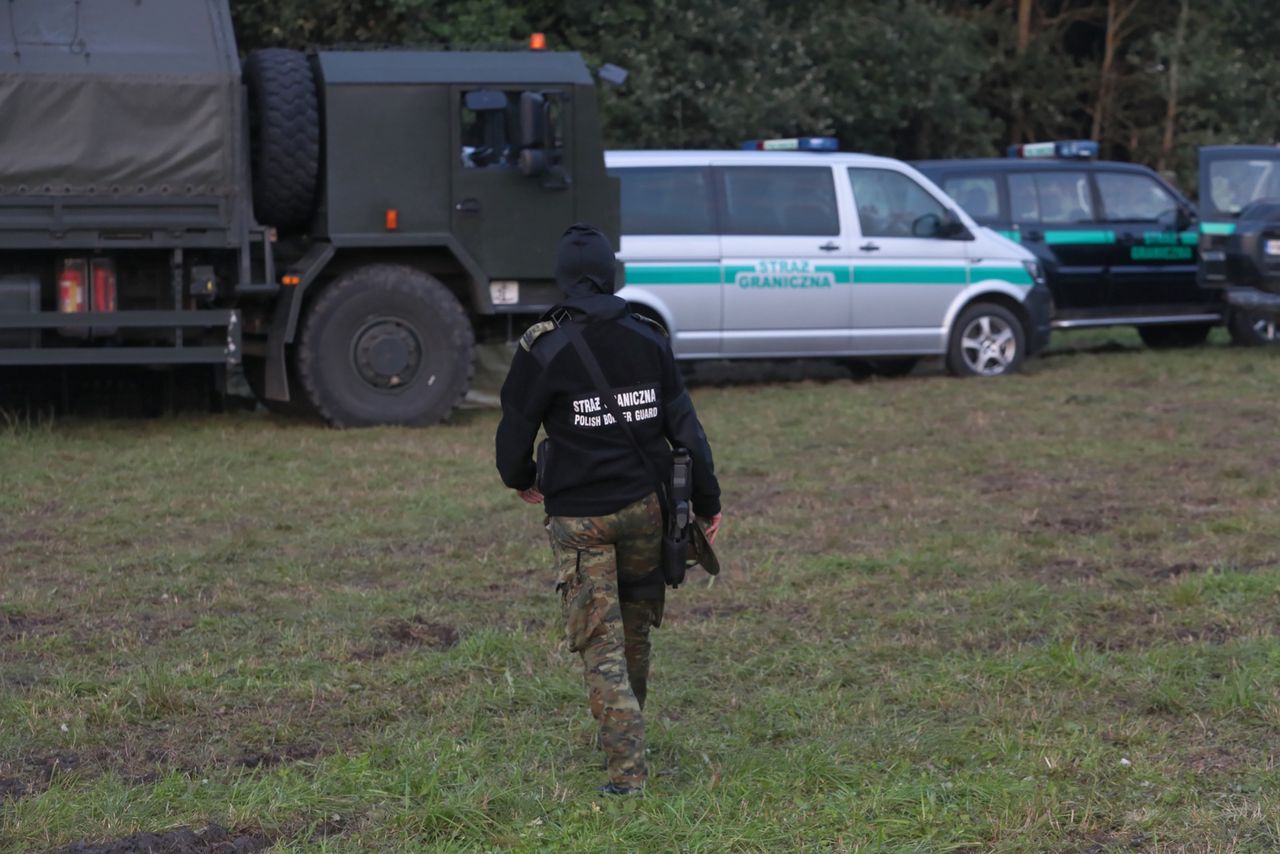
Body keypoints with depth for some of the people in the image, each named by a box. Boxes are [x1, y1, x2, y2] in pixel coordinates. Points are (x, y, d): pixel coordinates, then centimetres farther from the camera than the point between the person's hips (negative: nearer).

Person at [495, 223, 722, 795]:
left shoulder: (543, 349, -10)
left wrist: (521, 480, 19)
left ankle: (627, 768, -8)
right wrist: (707, 501, 9)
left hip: (579, 516, -3)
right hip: (645, 506, 3)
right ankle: (623, 735, 37)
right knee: (636, 625, 21)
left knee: (601, 642, 0)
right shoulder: (648, 339, -1)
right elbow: (684, 426, 1)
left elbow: (515, 430, -3)